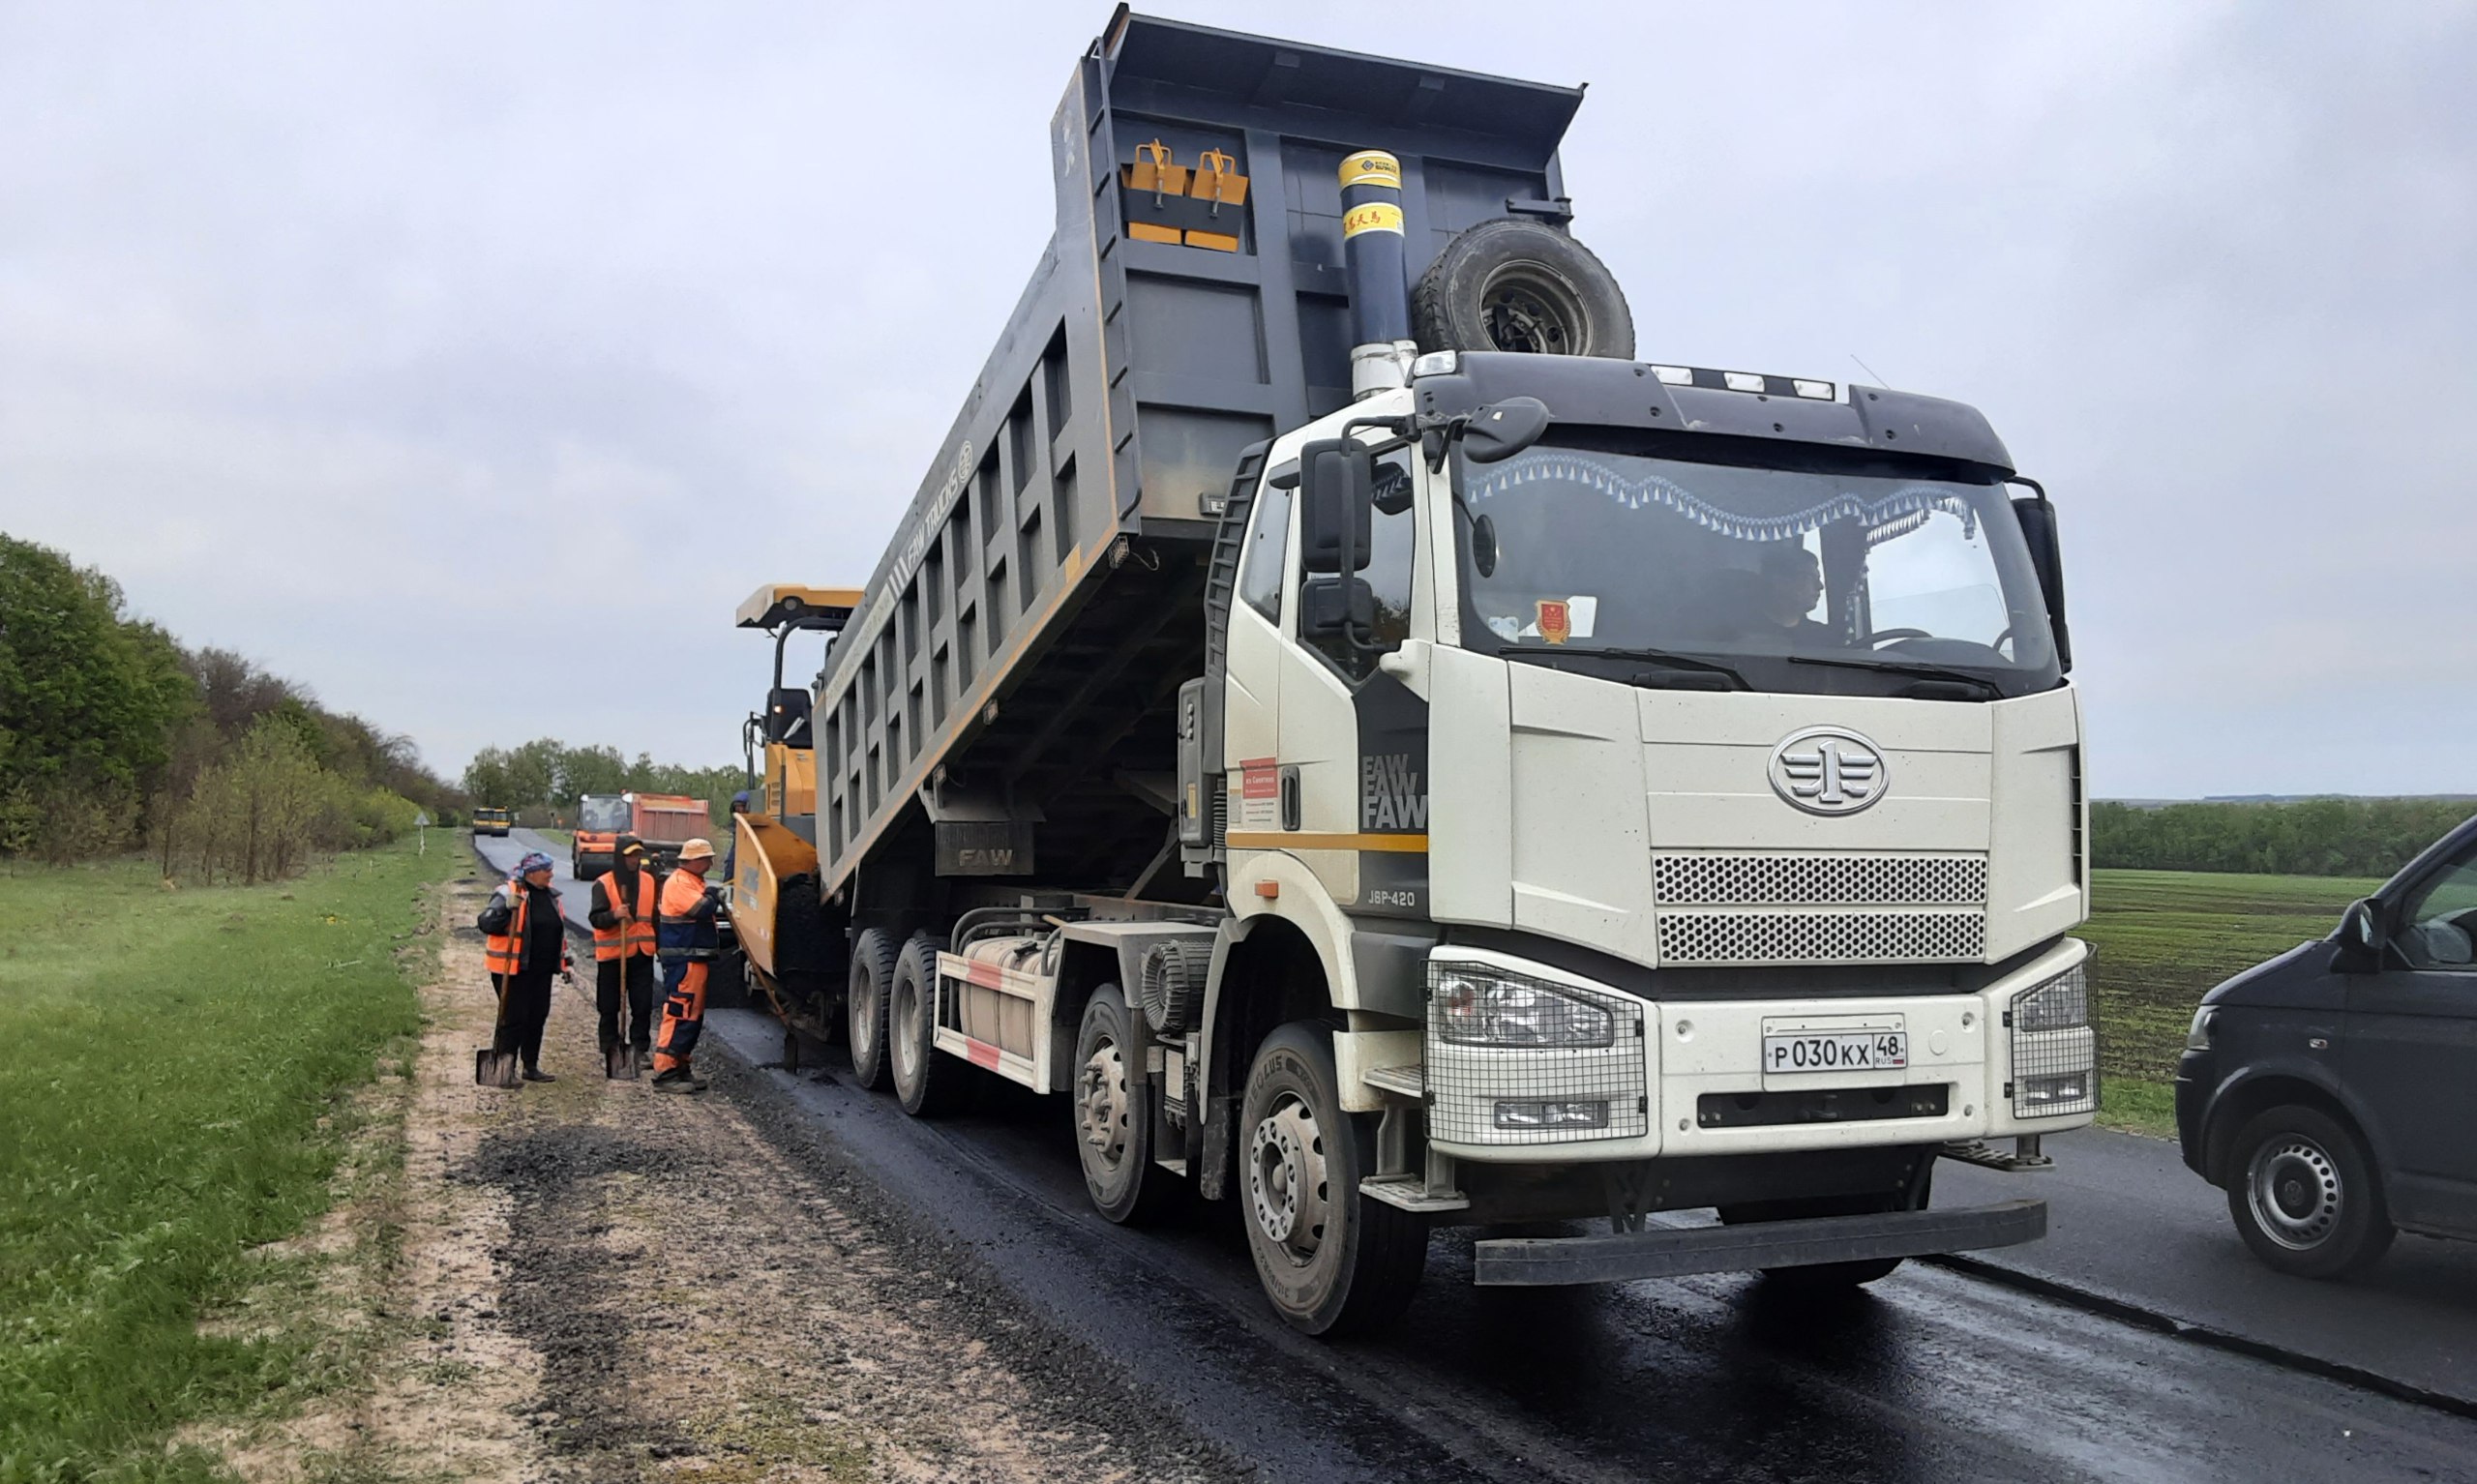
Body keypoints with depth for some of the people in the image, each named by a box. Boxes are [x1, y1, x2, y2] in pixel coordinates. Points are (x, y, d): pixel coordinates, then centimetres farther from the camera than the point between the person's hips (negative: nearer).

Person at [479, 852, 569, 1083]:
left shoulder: (550, 895, 11)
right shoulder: (509, 893, -12)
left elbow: (559, 929, 22)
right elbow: (485, 924, -19)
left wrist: (564, 961, 21)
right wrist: (506, 908, -35)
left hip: (542, 969, 8)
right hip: (513, 969, -7)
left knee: (538, 1016, 12)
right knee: (514, 1018, -5)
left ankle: (531, 1066, 23)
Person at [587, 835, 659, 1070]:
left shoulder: (648, 881, 8)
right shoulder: (603, 884, -6)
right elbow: (595, 918, -11)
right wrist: (614, 915, -30)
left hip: (642, 954, 3)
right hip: (612, 954, -3)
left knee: (643, 1006, 2)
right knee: (610, 1006, 5)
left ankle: (640, 1048, 12)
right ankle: (610, 1049, 16)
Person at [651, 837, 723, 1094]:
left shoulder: (693, 882, 20)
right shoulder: (678, 883, -13)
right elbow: (702, 909, -23)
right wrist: (713, 897, -6)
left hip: (695, 959, 11)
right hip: (684, 960, -11)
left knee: (693, 1015, 15)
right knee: (680, 1014, -11)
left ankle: (680, 1067, 22)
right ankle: (664, 1073, -10)